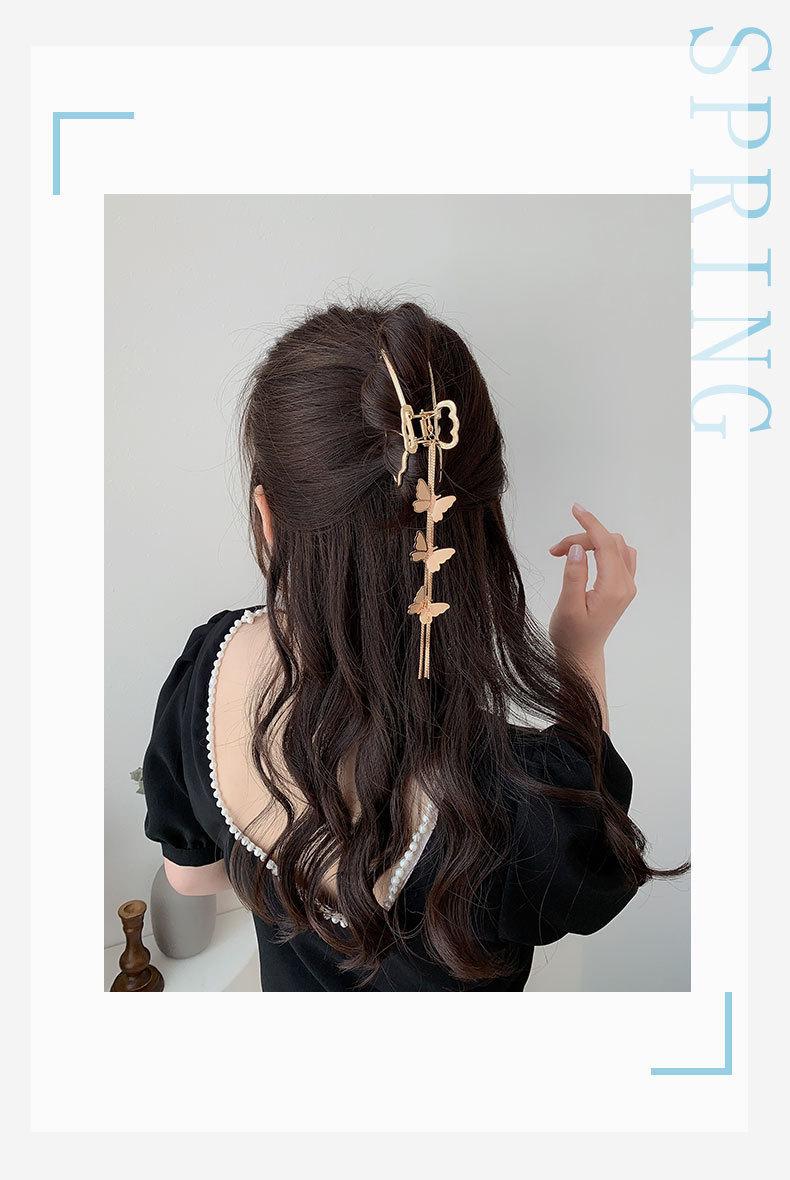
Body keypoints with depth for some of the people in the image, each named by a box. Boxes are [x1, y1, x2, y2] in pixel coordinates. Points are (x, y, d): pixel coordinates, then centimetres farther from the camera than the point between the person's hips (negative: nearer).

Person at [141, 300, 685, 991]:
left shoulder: (210, 663, -28)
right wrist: (585, 651, -17)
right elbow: (590, 892, -14)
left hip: (288, 987, 4)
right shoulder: (515, 787, -42)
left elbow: (189, 870, -7)